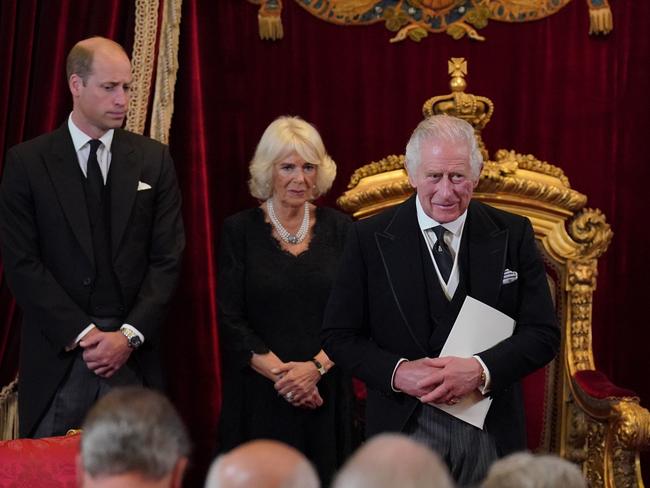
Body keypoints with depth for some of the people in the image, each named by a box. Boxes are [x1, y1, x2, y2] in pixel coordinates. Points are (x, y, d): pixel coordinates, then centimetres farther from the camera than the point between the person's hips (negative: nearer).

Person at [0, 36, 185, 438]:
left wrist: (130, 335, -8)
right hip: (57, 353, -1)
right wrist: (82, 333, -11)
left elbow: (167, 258, 3)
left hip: (133, 353, 1)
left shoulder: (154, 159, 7)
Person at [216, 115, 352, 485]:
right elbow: (231, 319, -4)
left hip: (325, 393, 2)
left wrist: (315, 367, -13)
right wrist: (280, 373, -13)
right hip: (259, 396, -1)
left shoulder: (339, 228, 5)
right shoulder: (240, 230, 0)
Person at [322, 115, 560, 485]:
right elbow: (339, 336, -1)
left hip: (491, 430, 1)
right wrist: (396, 372, -18)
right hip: (403, 427, -1)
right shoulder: (370, 239, -3)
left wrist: (481, 370, -19)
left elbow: (544, 333, -3)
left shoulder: (513, 235, -1)